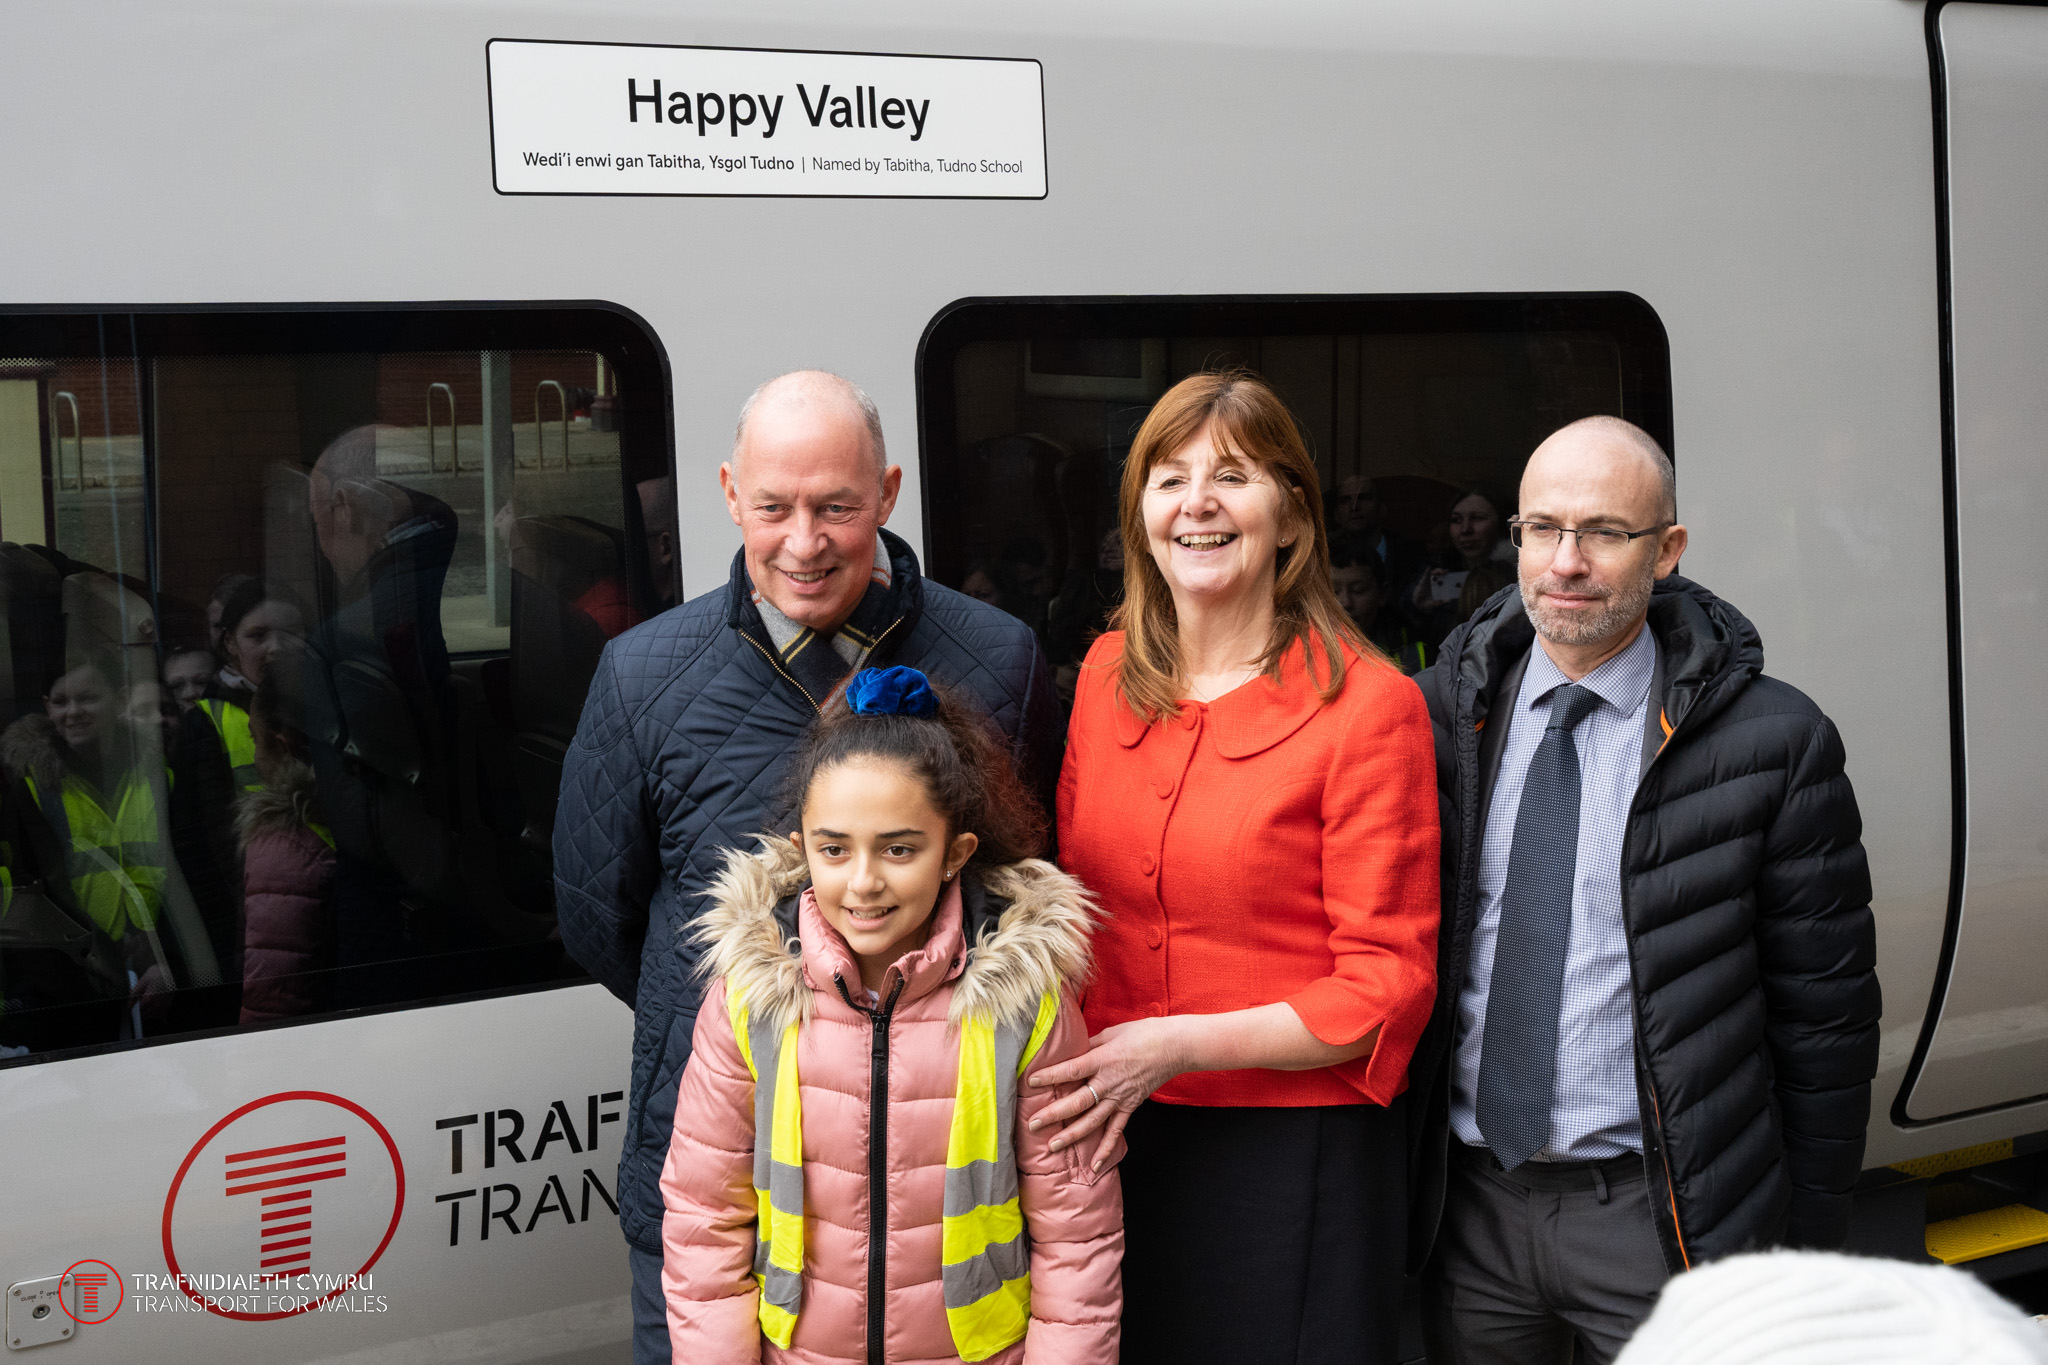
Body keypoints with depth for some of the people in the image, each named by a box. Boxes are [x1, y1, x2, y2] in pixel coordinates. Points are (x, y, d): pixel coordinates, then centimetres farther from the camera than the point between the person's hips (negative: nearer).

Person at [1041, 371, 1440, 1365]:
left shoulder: (1367, 705, -10)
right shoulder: (1108, 675, 6)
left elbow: (1387, 986, -11)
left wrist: (1180, 1044, -19)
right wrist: (1063, 1068, 3)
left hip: (1296, 1144, -4)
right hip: (1118, 1141, 5)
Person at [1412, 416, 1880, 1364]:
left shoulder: (1772, 741, -8)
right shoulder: (1440, 714, 0)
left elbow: (1825, 1018, -4)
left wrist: (1805, 1251, -2)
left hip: (1652, 1215, -3)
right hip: (1468, 1205, 3)